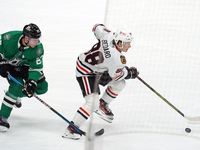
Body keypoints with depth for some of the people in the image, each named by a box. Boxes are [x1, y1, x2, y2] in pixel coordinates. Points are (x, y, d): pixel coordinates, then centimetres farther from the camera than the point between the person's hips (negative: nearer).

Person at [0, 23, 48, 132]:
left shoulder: (38, 49, -25)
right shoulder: (10, 37, -33)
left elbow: (36, 68, -20)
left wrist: (32, 82, -34)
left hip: (23, 66, 4)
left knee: (42, 87, -4)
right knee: (17, 84, -27)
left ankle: (16, 95, 20)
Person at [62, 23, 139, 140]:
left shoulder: (109, 36, -13)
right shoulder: (116, 58, -31)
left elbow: (97, 28, 5)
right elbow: (116, 75, -15)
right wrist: (130, 73, 2)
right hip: (85, 72, -10)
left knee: (120, 84, 15)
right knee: (93, 103, -21)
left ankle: (103, 105, 33)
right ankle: (71, 129, -19)